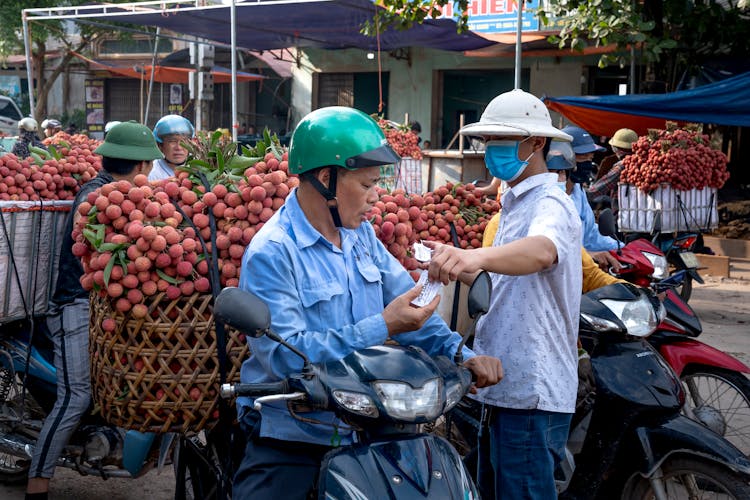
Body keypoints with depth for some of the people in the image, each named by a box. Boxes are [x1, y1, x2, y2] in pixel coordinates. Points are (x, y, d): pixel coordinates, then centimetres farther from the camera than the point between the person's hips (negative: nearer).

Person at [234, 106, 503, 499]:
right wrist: (382, 327, -28)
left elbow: (407, 303, 8)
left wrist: (461, 355, -8)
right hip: (291, 444, -6)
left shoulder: (361, 236, 9)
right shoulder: (271, 253, -17)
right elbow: (286, 355, -27)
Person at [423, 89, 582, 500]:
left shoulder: (550, 204, -14)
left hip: (532, 393, -10)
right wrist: (460, 268, 11)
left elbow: (540, 251, -38)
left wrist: (476, 256, -57)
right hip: (503, 386, 10)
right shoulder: (514, 204, 18)